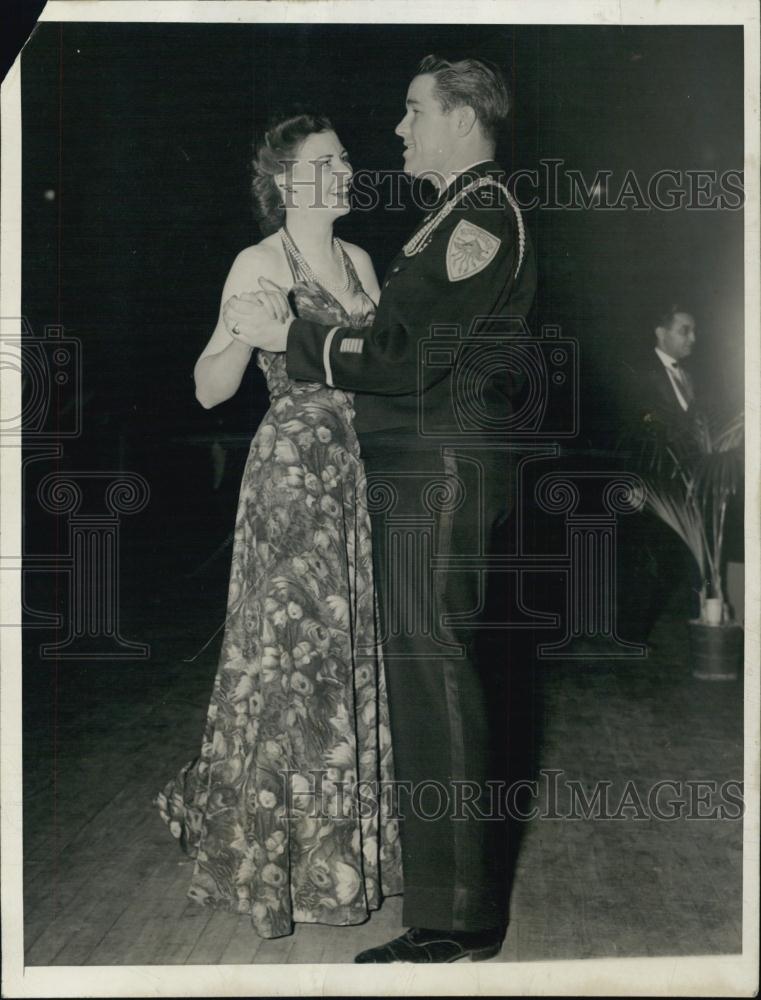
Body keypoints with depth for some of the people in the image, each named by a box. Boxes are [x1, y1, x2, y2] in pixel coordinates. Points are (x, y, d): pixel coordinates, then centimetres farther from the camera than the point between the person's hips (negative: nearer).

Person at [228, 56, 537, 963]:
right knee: (457, 670, 17)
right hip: (441, 471, 10)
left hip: (437, 478, -10)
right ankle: (472, 873, 32)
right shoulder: (473, 212, 19)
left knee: (433, 678, -6)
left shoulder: (479, 217, -13)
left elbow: (408, 359, -19)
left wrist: (288, 336, -12)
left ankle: (452, 921, 6)